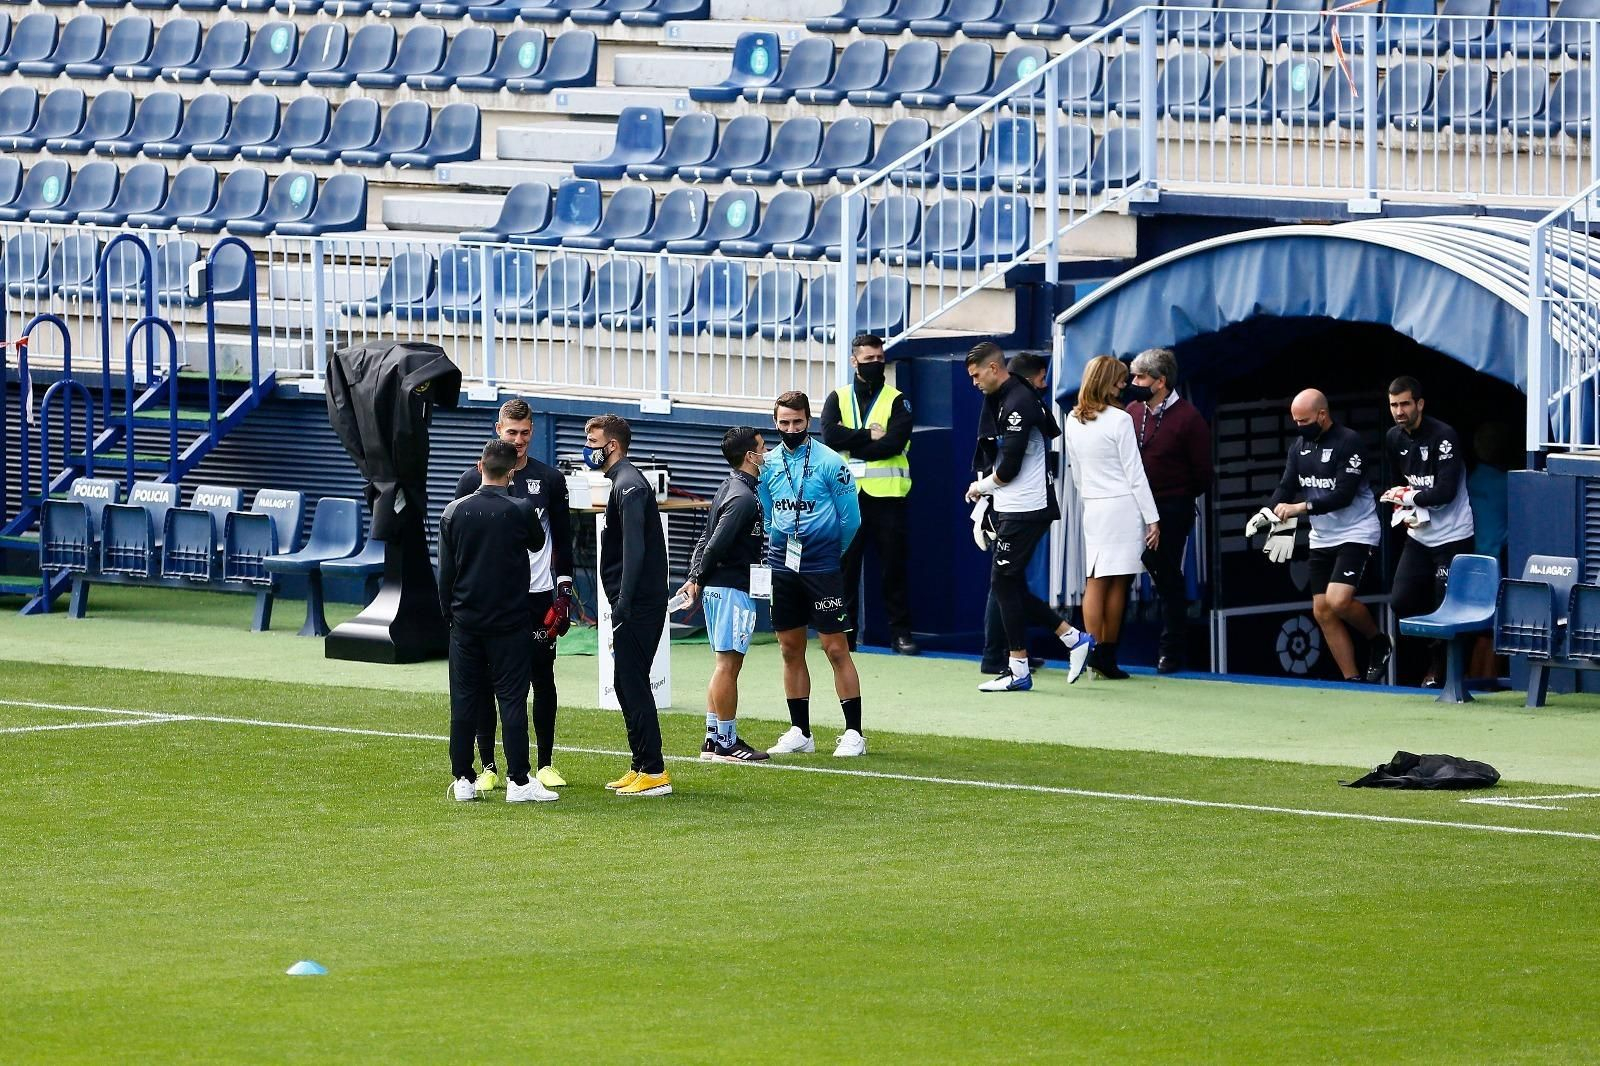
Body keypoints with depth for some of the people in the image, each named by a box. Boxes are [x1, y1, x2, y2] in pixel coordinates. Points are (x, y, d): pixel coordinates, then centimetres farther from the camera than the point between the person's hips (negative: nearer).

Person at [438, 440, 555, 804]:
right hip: (509, 621, -3)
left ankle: (463, 780, 8)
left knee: (465, 701, 7)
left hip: (465, 621, 3)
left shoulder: (454, 511, -1)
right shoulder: (521, 511, -10)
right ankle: (518, 782, -3)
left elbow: (445, 571, 5)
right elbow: (537, 544, 12)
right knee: (512, 699, -1)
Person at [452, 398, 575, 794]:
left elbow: (563, 538, 10)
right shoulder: (475, 480, 1)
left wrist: (564, 591, 2)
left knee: (543, 679, 3)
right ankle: (488, 768, 8)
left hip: (538, 595, 1)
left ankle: (545, 765, 12)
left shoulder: (549, 479, 5)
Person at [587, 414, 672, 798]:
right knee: (626, 684, 14)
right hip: (635, 606, 10)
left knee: (633, 685, -9)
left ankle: (654, 773, -8)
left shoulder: (629, 486, -14)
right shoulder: (623, 482, 19)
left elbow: (634, 551, -22)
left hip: (637, 607, -10)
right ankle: (641, 767, 18)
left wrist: (622, 609, -24)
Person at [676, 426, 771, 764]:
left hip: (716, 587, 10)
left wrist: (694, 579, 7)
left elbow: (707, 541, 14)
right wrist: (700, 580, -7)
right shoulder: (744, 498, -16)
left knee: (725, 665, 14)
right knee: (728, 664, -6)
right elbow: (716, 544, -20)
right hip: (732, 587, -10)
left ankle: (714, 739, 16)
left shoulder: (729, 490, 15)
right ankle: (726, 743, -3)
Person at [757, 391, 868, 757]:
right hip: (782, 568, 5)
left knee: (836, 648, -6)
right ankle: (800, 733, 16)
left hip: (822, 566, -5)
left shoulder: (829, 462, -8)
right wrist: (780, 548, 15)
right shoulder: (768, 465, 7)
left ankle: (854, 733, -3)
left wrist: (830, 552, 7)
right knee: (791, 650, 8)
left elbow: (850, 520, -3)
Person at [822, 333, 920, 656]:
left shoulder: (897, 400, 5)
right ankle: (844, 633, 10)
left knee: (894, 566, 1)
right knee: (845, 566, 3)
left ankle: (900, 632, 6)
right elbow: (830, 436, -7)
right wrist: (869, 435, -11)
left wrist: (851, 445, -10)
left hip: (888, 495, -1)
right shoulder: (838, 399, 10)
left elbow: (894, 443, -10)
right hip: (848, 495, 1)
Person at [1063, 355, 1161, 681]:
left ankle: (1094, 652, -2)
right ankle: (1108, 655, 0)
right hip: (1123, 506, -5)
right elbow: (1135, 474, -9)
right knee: (1117, 582, 0)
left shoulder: (1073, 421, 7)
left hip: (1092, 508, 5)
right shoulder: (1119, 420, -10)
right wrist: (1152, 519, -5)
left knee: (1096, 580, 4)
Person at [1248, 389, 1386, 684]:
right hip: (1322, 537, 8)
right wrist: (1267, 513, -17)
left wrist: (1300, 508, -29)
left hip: (1355, 534, -8)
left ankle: (1378, 642, 5)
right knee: (1322, 611, 2)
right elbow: (1286, 488, 3)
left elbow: (1344, 494, -23)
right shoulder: (1299, 446, 7)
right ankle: (1352, 680, 7)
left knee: (1338, 600, -22)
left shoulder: (1349, 442, -15)